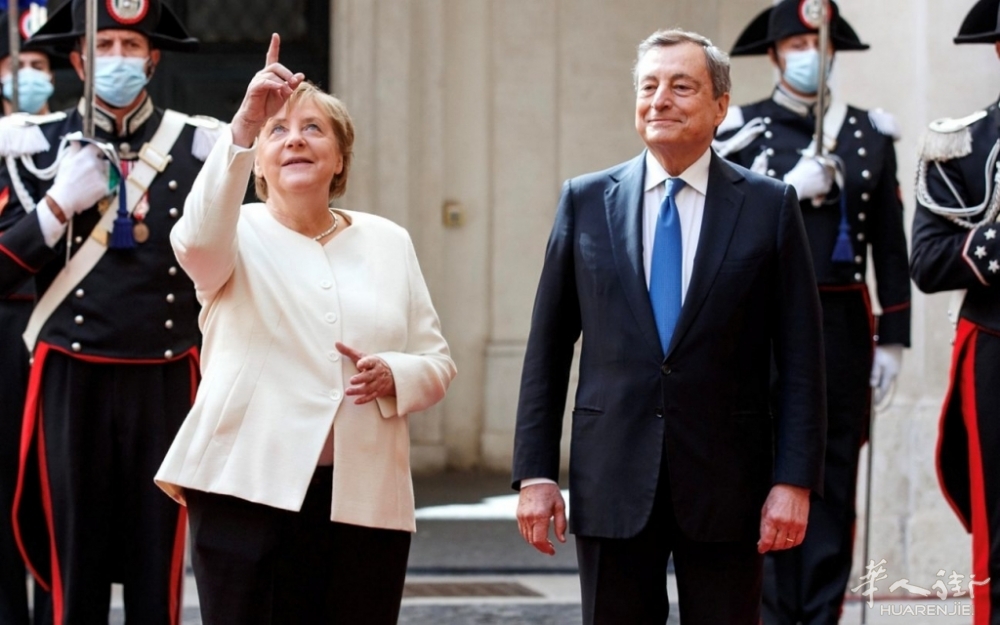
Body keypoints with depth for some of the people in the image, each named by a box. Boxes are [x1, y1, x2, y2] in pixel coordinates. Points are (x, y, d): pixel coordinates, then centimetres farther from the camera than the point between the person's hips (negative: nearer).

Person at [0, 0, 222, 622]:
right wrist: (58, 205, -11)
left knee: (158, 570, 3)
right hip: (71, 383, 0)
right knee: (76, 569, 3)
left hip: (166, 383, 0)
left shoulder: (200, 146, 4)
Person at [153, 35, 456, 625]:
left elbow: (438, 364, 15)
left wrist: (395, 375, -9)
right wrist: (244, 127, -33)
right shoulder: (240, 235, 4)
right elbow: (198, 240, -21)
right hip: (251, 490, -3)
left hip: (365, 501, 3)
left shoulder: (388, 242, 14)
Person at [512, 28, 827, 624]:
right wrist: (535, 472, 1)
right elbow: (548, 349, 7)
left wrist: (795, 481, -8)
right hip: (613, 482, 1)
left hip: (726, 484, -1)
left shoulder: (769, 206, 1)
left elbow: (801, 358, -1)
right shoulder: (586, 201, 6)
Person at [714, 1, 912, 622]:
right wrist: (790, 188, -14)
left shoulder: (871, 134, 10)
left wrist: (892, 339, 4)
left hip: (843, 327, 2)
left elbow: (891, 246, 9)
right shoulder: (741, 131, 4)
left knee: (834, 483, 2)